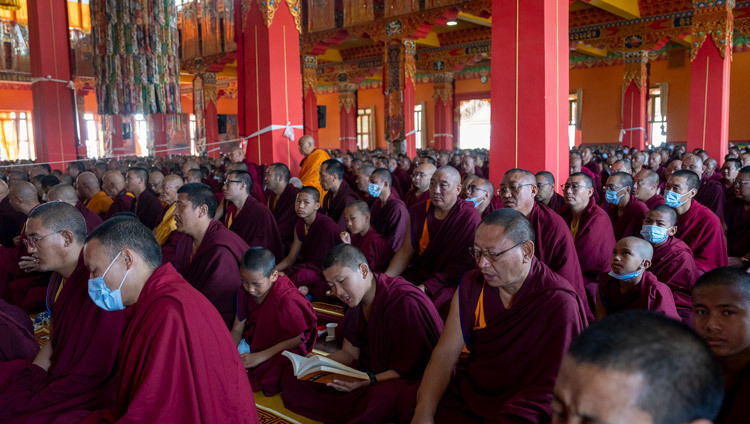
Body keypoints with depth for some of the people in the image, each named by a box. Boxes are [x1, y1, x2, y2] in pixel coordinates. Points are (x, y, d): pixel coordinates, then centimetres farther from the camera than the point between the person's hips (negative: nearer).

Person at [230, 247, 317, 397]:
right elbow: (237, 330, -1)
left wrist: (261, 356, -23)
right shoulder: (245, 291, -9)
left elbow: (297, 339, -20)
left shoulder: (288, 299, -29)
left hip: (285, 349, -5)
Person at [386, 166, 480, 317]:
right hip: (418, 274, 5)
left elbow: (463, 263, -14)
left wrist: (426, 287, -20)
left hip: (450, 281, -5)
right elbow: (405, 252, 5)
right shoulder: (418, 211, 5)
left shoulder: (469, 216, -11)